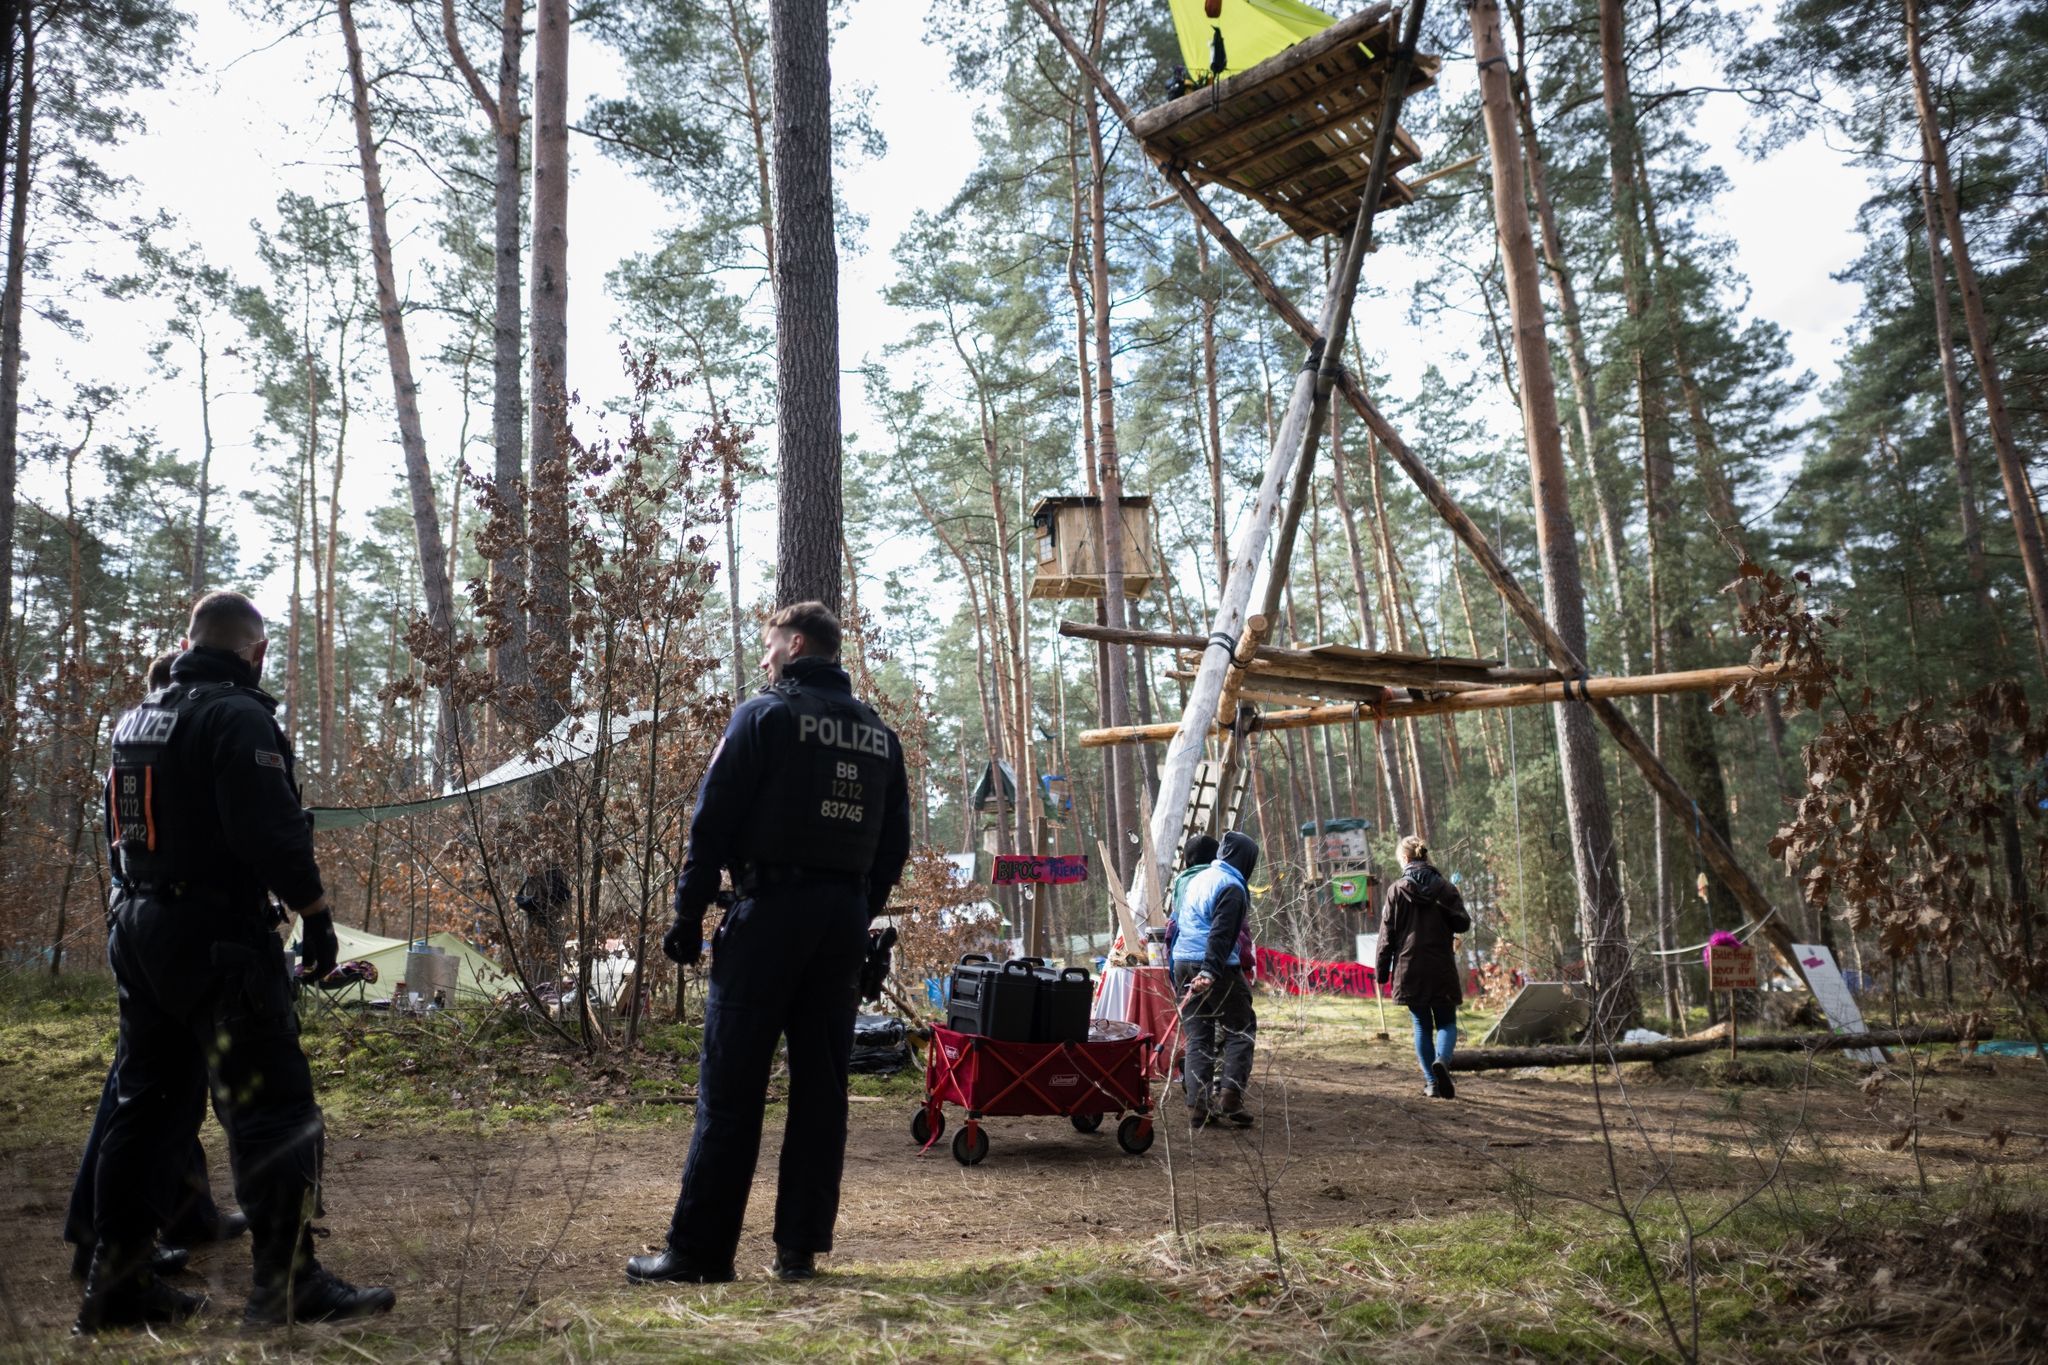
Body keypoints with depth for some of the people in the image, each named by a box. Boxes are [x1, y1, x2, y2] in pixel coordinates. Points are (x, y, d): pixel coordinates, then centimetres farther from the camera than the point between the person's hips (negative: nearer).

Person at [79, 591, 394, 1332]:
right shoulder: (238, 717, -14)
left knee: (145, 1105, 16)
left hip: (138, 930, 9)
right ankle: (289, 1284, -1)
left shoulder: (136, 721, 13)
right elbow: (271, 833, -21)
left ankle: (115, 1282, 22)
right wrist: (315, 912, -14)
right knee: (274, 1110, -3)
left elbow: (128, 828, 19)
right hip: (218, 937, -9)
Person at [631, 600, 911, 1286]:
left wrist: (689, 914, -3)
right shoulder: (880, 733, 15)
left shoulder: (764, 714, -4)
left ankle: (699, 1249, 3)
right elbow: (894, 842, 15)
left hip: (771, 910, -6)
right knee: (820, 1086, 9)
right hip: (846, 918, 6)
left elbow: (714, 821, -8)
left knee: (730, 1087, -1)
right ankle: (800, 1248, 13)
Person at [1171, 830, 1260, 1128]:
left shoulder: (1196, 880, 17)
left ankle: (1198, 1105, 4)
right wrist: (1210, 971, -28)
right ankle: (1229, 1094, -5)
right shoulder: (1231, 887, -9)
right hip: (1216, 967, -7)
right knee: (1240, 1028, 5)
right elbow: (1221, 933, -20)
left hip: (1182, 964, 8)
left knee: (1197, 1036, 9)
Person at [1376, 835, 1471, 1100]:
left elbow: (1387, 935, -3)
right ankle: (1441, 1059, -20)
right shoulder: (1444, 887, 0)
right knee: (1446, 1022, 9)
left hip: (1409, 969, 0)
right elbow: (1462, 924, -3)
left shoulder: (1396, 890, -3)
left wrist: (1382, 971, 3)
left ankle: (1431, 1082, 7)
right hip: (1441, 969, 0)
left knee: (1422, 1025, 11)